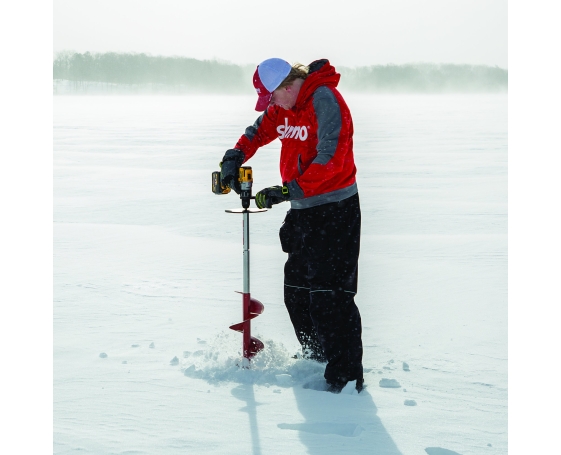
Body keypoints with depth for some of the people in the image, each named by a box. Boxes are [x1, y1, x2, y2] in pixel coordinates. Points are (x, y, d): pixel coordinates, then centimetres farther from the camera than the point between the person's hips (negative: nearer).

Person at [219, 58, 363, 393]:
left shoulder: (325, 101, -19)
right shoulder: (284, 106, 9)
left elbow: (329, 161, -26)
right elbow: (259, 132, 23)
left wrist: (287, 191, -26)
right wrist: (234, 159, 4)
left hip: (334, 210, -9)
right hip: (303, 210, 9)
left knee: (330, 294, -13)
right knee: (296, 290, 15)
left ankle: (346, 375, -9)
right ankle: (316, 356, 29)